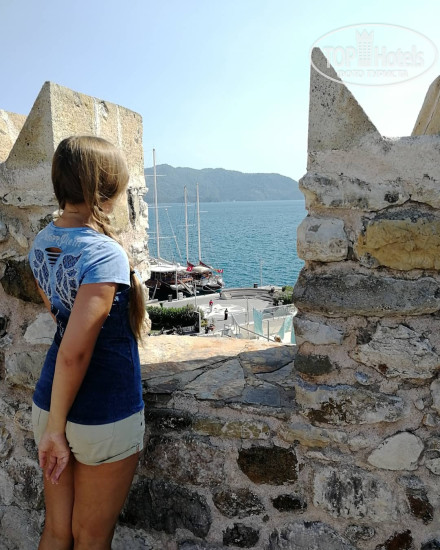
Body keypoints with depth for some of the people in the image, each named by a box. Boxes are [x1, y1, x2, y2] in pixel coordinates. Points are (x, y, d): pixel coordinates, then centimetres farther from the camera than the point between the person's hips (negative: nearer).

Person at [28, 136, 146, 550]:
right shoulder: (105, 253, -24)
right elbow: (74, 352, -28)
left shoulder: (41, 242, 1)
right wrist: (56, 426, -15)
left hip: (48, 404, 7)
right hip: (104, 416, -6)